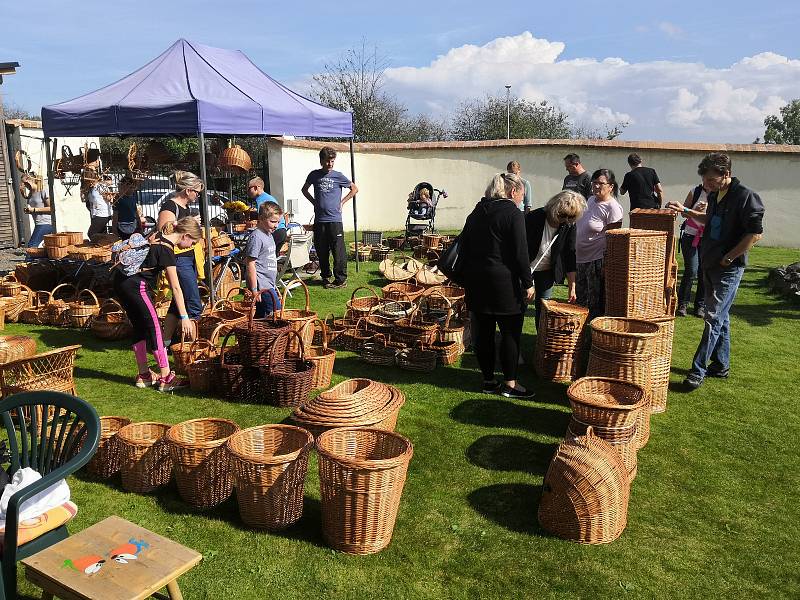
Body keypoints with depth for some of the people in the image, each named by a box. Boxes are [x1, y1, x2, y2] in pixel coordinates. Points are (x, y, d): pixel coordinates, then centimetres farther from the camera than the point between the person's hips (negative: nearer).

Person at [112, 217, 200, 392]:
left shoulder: (158, 236, 9)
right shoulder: (166, 250, -17)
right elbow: (176, 287, -19)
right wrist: (184, 317, -17)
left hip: (121, 280, 10)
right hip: (136, 286, -10)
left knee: (140, 327, 14)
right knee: (154, 328, -5)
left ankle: (144, 375, 22)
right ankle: (165, 378, -2)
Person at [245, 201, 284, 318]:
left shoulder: (269, 235, 16)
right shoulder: (256, 237, -13)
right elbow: (250, 264, -17)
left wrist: (274, 286, 26)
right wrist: (254, 290, -19)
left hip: (268, 285, 9)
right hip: (262, 287, -9)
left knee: (261, 316, 12)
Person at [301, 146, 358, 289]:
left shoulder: (338, 176, 1)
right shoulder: (314, 175, 7)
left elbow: (354, 189, 11)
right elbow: (304, 189, 25)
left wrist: (342, 202, 4)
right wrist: (314, 202, 11)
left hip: (334, 219, -3)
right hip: (319, 220, 3)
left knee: (338, 251, -5)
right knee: (321, 251, 9)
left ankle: (341, 279, 2)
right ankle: (325, 277, 23)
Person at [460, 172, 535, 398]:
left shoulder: (477, 213, 13)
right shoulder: (513, 214, -9)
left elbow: (464, 246, 16)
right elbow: (520, 253, -13)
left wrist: (469, 278, 20)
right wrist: (528, 283, -7)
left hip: (475, 280, 7)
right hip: (503, 282, -7)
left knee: (483, 332, 10)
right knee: (511, 333, 4)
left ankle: (488, 380, 19)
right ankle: (509, 384, 10)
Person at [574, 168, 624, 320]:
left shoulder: (613, 208, -16)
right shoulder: (591, 199, 9)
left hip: (597, 261, -9)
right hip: (581, 259, 9)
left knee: (596, 304, 2)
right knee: (580, 301, 19)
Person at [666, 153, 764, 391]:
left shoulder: (745, 197, -16)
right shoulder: (714, 196, 9)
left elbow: (755, 234, -19)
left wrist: (728, 258, -16)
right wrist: (686, 211, 19)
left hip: (729, 268, -8)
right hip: (710, 265, 8)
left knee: (714, 319, -6)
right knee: (721, 317, 15)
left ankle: (698, 369, -2)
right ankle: (721, 365, 25)